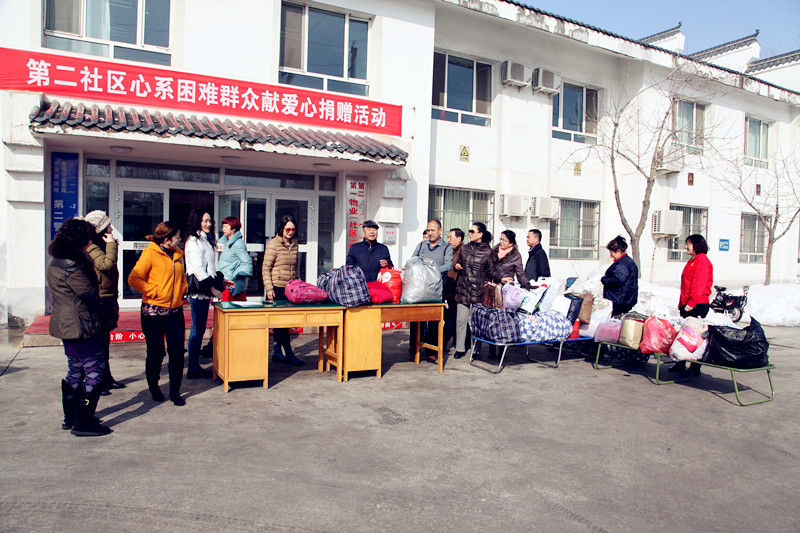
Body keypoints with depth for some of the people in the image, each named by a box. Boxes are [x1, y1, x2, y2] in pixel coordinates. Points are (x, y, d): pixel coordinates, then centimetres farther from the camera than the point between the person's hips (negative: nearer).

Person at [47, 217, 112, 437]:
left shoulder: (57, 262, 12)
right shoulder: (73, 267, -20)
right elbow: (91, 298, -18)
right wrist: (103, 314, -4)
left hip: (65, 325, 11)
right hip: (80, 327, -11)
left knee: (75, 372, 20)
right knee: (94, 371, -3)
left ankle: (71, 418, 30)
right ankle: (83, 423, 3)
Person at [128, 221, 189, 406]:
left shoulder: (178, 254, 12)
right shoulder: (150, 253, -8)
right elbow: (133, 279, -13)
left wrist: (183, 288, 10)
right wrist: (154, 292, -15)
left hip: (175, 312, 5)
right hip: (154, 312, -5)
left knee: (177, 351, 1)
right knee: (156, 353, 6)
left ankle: (175, 391, 13)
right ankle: (154, 387, 28)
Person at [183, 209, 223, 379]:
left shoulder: (204, 240, 19)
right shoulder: (194, 241, -11)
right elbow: (198, 269, -18)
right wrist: (212, 288, -16)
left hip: (204, 290, 10)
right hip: (198, 290, -10)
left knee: (199, 328, 12)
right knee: (198, 329, -5)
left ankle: (195, 366, 18)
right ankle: (193, 369, 2)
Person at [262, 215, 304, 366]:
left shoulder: (294, 244, 12)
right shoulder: (273, 244, -6)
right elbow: (266, 268, -7)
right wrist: (269, 288, -13)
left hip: (291, 287, 6)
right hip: (278, 287, -6)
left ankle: (277, 351, 20)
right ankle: (288, 353, 2)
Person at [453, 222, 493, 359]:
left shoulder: (488, 251, 0)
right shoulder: (464, 248, 10)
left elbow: (490, 272, 5)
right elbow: (458, 264, 23)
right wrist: (456, 266, 3)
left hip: (479, 290, -3)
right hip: (463, 289, 3)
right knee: (461, 319, 1)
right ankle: (460, 348, 10)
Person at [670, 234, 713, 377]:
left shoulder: (702, 260, -11)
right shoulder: (692, 261, 19)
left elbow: (699, 284, -19)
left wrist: (691, 302, -23)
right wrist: (682, 302, 21)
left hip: (698, 305, -10)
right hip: (687, 304, 10)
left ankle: (695, 368, 4)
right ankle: (680, 364, 21)